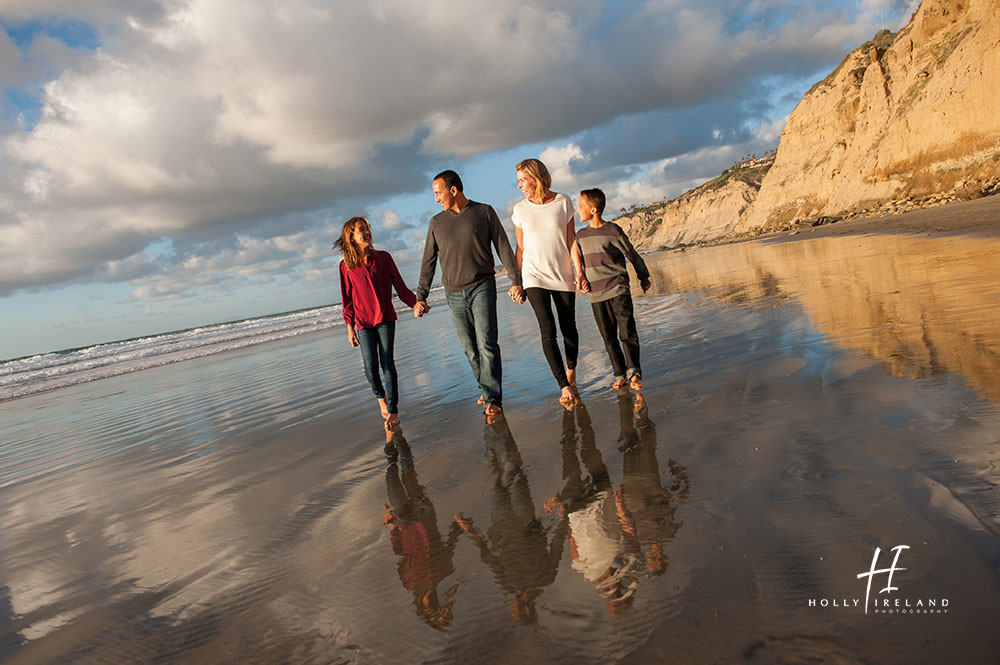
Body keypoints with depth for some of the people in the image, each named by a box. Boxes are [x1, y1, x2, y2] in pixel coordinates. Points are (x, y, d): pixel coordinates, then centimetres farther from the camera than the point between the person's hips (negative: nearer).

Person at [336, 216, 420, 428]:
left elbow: (399, 285, 6)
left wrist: (415, 303, -6)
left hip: (385, 318, 0)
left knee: (387, 363, -6)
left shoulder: (383, 257, 5)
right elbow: (347, 298, 6)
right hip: (363, 322, 0)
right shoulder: (346, 266, 3)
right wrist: (350, 326, 3)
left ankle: (393, 411, 0)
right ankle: (380, 396, 27)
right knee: (370, 366, -5)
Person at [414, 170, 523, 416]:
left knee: (486, 343, -11)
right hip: (454, 294, 3)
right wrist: (420, 297, 7)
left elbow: (503, 247, 4)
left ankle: (492, 399, -8)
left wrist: (516, 281, -4)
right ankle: (486, 388, 19)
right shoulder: (436, 222, 12)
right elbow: (429, 262, 13)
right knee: (470, 348, 5)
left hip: (482, 287, -3)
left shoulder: (484, 212, 4)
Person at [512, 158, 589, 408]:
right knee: (547, 331, -13)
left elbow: (571, 240, 1)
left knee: (568, 328, 7)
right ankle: (565, 387, -12)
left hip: (563, 275, 1)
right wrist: (516, 281, 4)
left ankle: (571, 370, 35)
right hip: (534, 277, -1)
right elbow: (520, 248, 6)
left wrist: (580, 271, -5)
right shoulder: (520, 209, 1)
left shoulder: (563, 202, -1)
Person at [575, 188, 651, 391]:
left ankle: (633, 371, 1)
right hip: (596, 294, 5)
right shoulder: (580, 235, 10)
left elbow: (633, 255, 5)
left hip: (618, 289, -4)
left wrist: (644, 278, 12)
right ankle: (620, 374, 13)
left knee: (627, 332, -8)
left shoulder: (613, 231, -5)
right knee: (609, 338, 6)